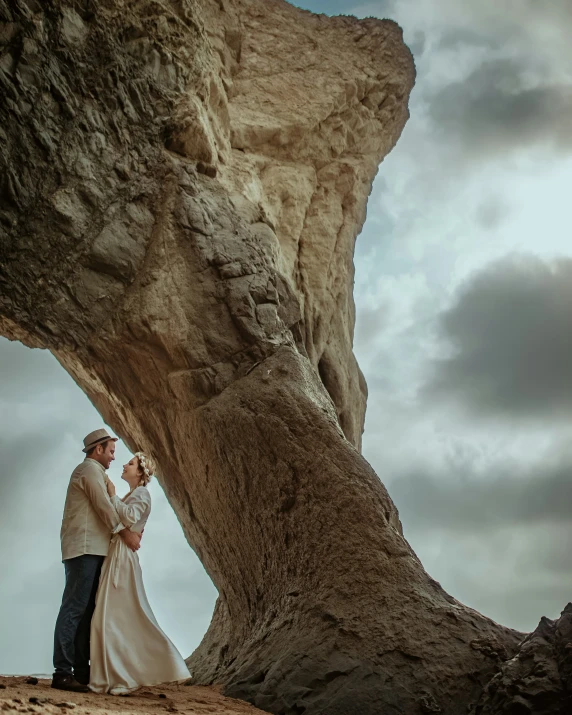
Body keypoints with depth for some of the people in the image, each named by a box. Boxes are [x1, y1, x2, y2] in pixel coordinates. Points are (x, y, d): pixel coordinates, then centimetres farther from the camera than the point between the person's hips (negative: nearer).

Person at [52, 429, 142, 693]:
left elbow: (103, 508, 21)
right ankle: (62, 672, -13)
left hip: (91, 549, 10)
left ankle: (81, 670, 8)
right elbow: (104, 506, -14)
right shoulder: (90, 469, -6)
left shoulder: (93, 471, 25)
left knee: (87, 610, 7)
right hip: (84, 548, -10)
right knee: (74, 608, -12)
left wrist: (129, 529, 11)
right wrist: (125, 532, -8)